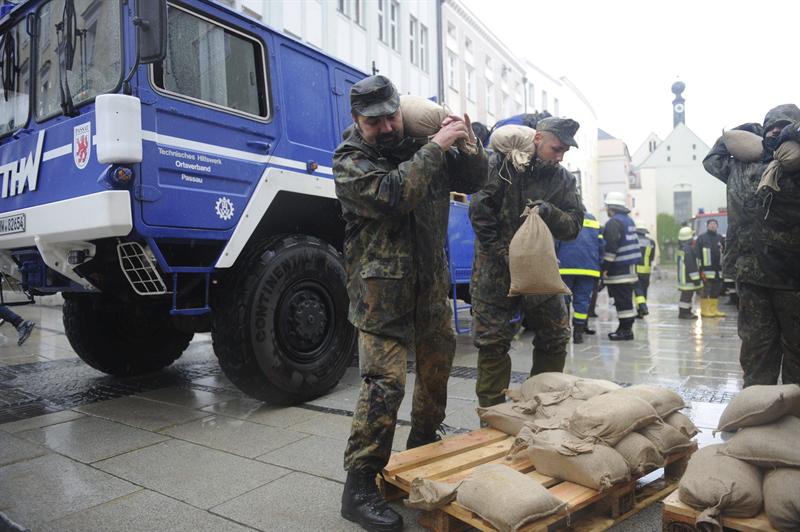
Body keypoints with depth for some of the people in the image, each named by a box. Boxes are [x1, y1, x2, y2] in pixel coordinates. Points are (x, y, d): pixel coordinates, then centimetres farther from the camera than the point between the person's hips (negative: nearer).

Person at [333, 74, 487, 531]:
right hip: (382, 289, -6)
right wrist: (436, 148, -22)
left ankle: (423, 448, 41)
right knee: (385, 381, -13)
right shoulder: (350, 162, -9)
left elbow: (473, 181, 13)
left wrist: (469, 145, -6)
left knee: (438, 366, 18)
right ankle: (360, 486, -1)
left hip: (431, 285, 7)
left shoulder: (423, 145, 7)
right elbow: (393, 195, -27)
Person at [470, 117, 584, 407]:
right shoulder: (500, 164, -7)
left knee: (555, 339, 10)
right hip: (496, 271, -4)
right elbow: (480, 212, -12)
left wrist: (549, 212, -19)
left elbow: (573, 226, 2)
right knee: (493, 343, 0)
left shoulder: (563, 178, 7)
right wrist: (504, 255, -15)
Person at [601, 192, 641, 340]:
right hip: (630, 268, 10)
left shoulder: (613, 222, -14)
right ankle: (626, 327, 21)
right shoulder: (629, 220, 17)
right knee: (626, 299, 14)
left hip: (619, 269, -10)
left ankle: (625, 330, -2)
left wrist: (606, 267, -17)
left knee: (621, 300, -5)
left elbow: (611, 247, -21)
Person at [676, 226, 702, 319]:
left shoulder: (681, 248, 13)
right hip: (688, 278, -10)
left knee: (687, 295, 16)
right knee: (687, 295, -6)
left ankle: (687, 311, 23)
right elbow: (691, 265, -21)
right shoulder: (688, 249, -19)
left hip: (683, 277, 10)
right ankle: (683, 313, -3)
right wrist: (696, 279, -17)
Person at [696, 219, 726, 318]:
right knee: (705, 291, -3)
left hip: (718, 270, 6)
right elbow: (698, 255, -6)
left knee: (716, 291, 10)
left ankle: (713, 310, 18)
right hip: (707, 270, -6)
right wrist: (700, 270, -12)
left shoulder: (720, 238, 14)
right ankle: (704, 310, 3)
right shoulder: (701, 238, -1)